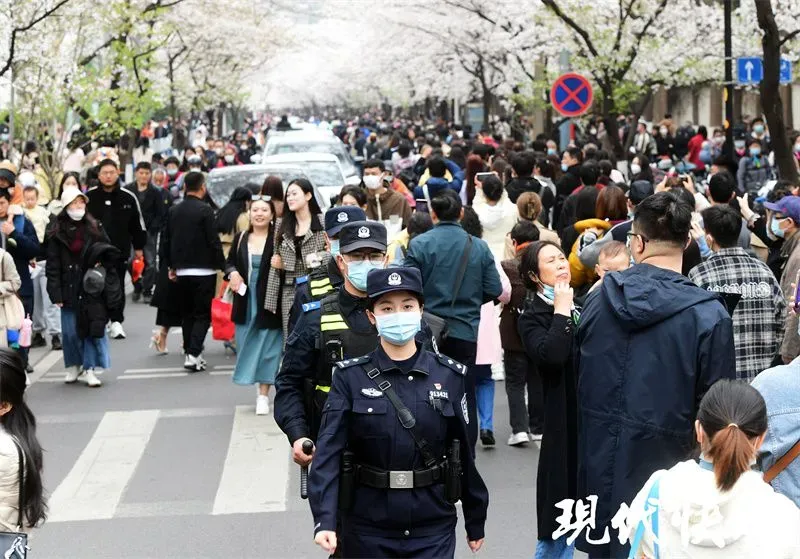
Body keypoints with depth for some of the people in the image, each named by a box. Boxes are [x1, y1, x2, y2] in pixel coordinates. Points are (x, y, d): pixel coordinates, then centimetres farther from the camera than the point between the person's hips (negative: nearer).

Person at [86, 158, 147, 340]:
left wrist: (139, 248, 12)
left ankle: (116, 321, 10)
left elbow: (138, 225, 11)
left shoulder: (128, 197, 2)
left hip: (120, 250, 0)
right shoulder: (89, 197, 1)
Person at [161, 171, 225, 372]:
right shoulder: (205, 210, -12)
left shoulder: (174, 211, 7)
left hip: (182, 271, 6)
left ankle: (190, 352, 17)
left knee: (187, 314, 15)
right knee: (202, 314, -2)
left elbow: (167, 240, 12)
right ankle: (193, 354, -13)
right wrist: (222, 265, -6)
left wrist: (171, 265, 20)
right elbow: (214, 241, -14)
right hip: (203, 270, -6)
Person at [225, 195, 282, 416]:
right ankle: (260, 386, 29)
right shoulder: (240, 238, 5)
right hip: (245, 301, 4)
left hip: (268, 302, -4)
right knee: (247, 345, 11)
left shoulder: (277, 240, -8)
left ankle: (264, 394, 4)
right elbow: (230, 262, 16)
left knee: (268, 346, -1)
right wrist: (233, 273, -3)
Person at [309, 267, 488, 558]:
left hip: (433, 526, 0)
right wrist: (325, 519, -27)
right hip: (366, 527, 0)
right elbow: (329, 451, -14)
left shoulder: (450, 376, -1)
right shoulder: (350, 377, -5)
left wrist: (475, 520, 11)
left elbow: (464, 452, 6)